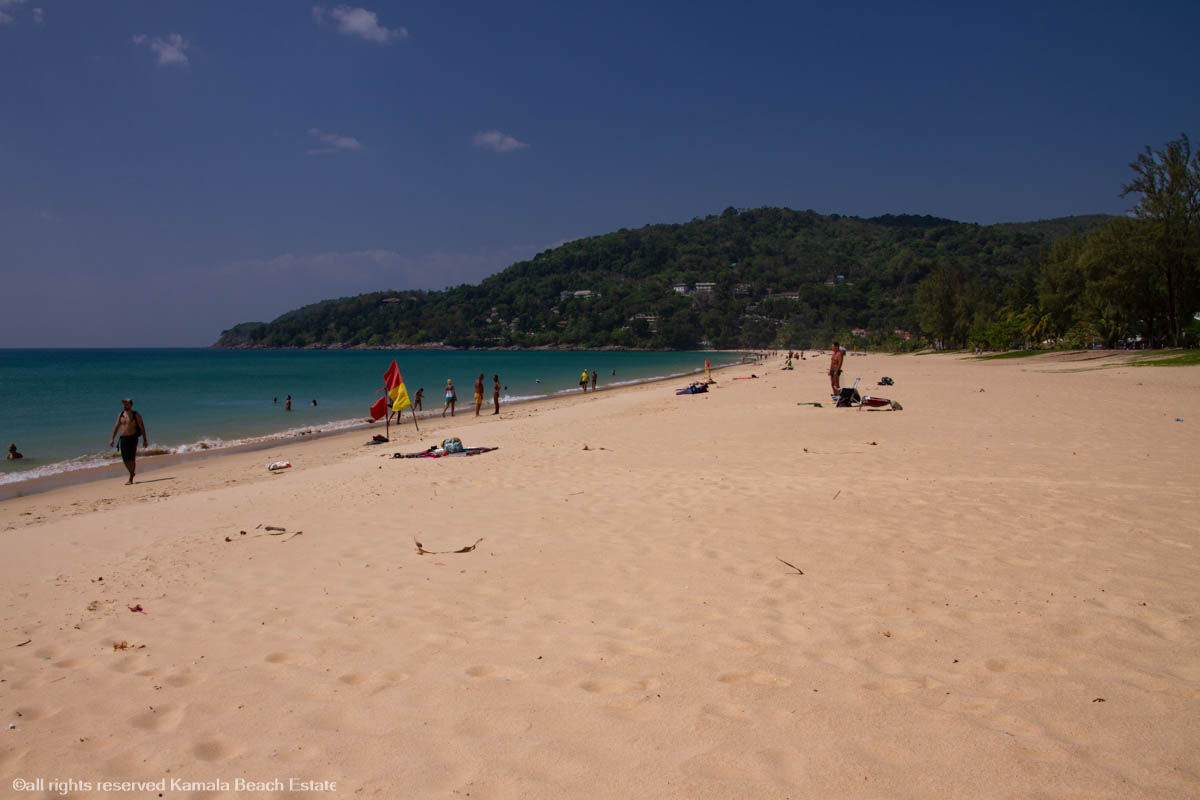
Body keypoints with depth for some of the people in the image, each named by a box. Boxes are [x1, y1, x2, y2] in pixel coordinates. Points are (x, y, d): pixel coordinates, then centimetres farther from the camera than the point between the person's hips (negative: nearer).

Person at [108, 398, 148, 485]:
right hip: (123, 439, 5)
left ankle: (130, 479, -7)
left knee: (131, 459, -9)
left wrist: (145, 440, -6)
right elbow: (116, 427, 16)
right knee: (125, 459, 4)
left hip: (132, 438, -5)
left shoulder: (136, 415, 0)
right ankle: (132, 473, 27)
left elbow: (142, 428, -1)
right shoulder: (120, 415, 13)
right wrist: (112, 439, 7)